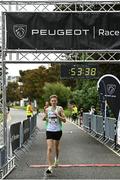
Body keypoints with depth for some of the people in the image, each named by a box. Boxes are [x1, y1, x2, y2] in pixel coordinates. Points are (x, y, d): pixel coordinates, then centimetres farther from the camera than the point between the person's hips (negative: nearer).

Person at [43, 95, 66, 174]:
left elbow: (64, 120, -8)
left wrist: (58, 115, -23)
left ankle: (57, 159, 48)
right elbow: (45, 118, 18)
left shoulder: (60, 109, -5)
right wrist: (45, 118, -5)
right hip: (49, 130, 1)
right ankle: (50, 167, -13)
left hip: (58, 130, -1)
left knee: (56, 147, 18)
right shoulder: (47, 109, 3)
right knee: (49, 148, -11)